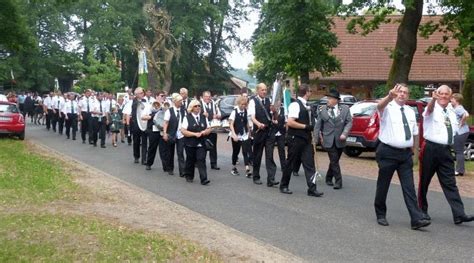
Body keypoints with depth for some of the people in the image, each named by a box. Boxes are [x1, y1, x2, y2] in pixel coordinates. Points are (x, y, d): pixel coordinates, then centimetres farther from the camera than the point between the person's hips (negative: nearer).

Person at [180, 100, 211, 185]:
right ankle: (189, 177, 29)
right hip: (190, 144, -2)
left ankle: (204, 179, -14)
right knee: (190, 161, 10)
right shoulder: (187, 118, -3)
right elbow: (183, 131, -10)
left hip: (201, 144, 2)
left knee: (201, 160, -9)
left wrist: (204, 132, -9)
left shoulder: (204, 117, 9)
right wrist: (194, 134, -17)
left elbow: (209, 129, 14)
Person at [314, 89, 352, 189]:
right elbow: (318, 124, 4)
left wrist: (344, 133, -13)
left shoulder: (345, 109, 2)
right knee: (334, 161, -7)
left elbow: (349, 122, 0)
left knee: (334, 161, 14)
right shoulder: (322, 110, 1)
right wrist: (318, 136, 0)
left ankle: (329, 178, 31)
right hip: (328, 140, -2)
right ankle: (338, 181, -2)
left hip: (340, 140, 2)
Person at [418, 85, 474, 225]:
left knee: (450, 183, 0)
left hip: (446, 150, 5)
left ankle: (459, 214, -5)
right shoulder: (433, 109, -4)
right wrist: (433, 99, -50)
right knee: (425, 182, 6)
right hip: (431, 149, -5)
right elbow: (429, 109, -30)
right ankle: (422, 211, 19)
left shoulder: (452, 114, 15)